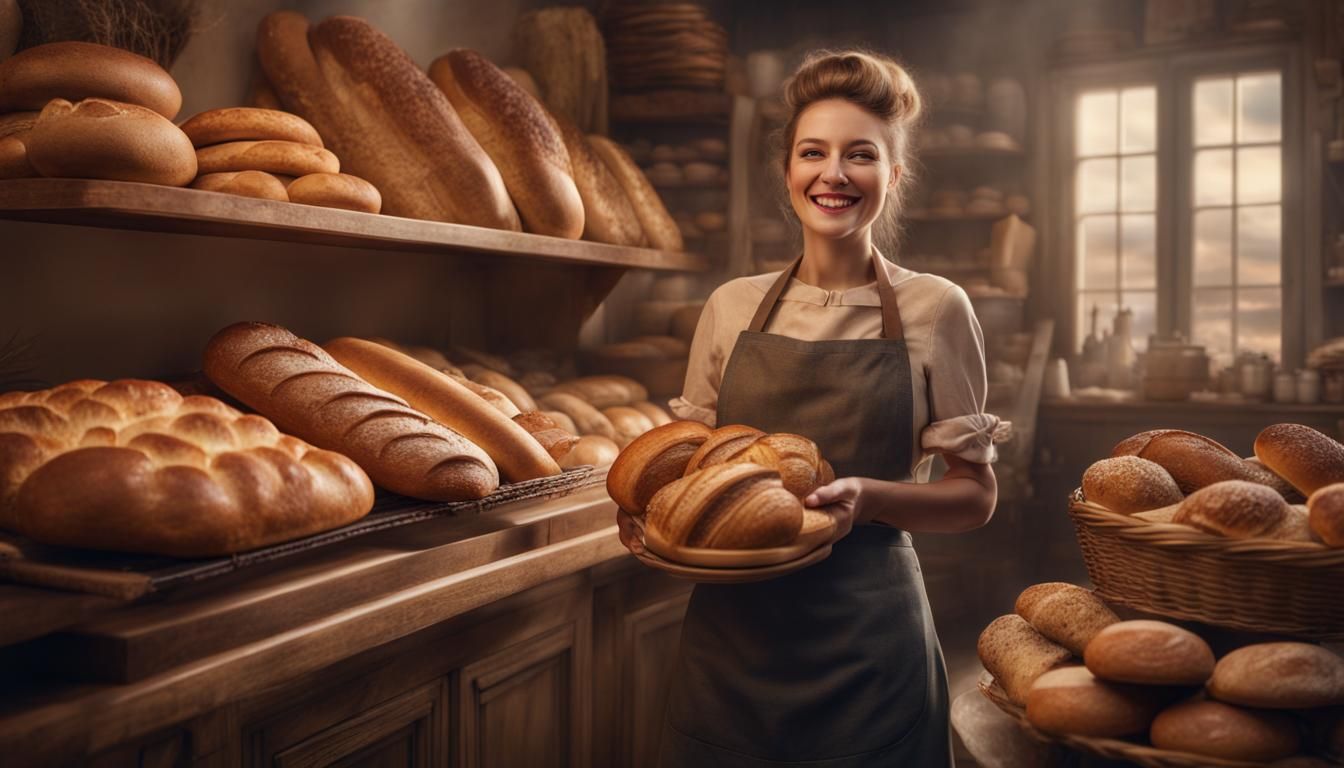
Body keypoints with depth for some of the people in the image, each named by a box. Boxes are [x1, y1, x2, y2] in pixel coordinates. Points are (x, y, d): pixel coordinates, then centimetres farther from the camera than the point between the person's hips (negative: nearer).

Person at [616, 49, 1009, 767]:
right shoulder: (731, 306, 4)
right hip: (730, 628, 3)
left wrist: (868, 497, -19)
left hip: (865, 645, -2)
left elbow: (973, 495, -1)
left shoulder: (934, 309, -3)